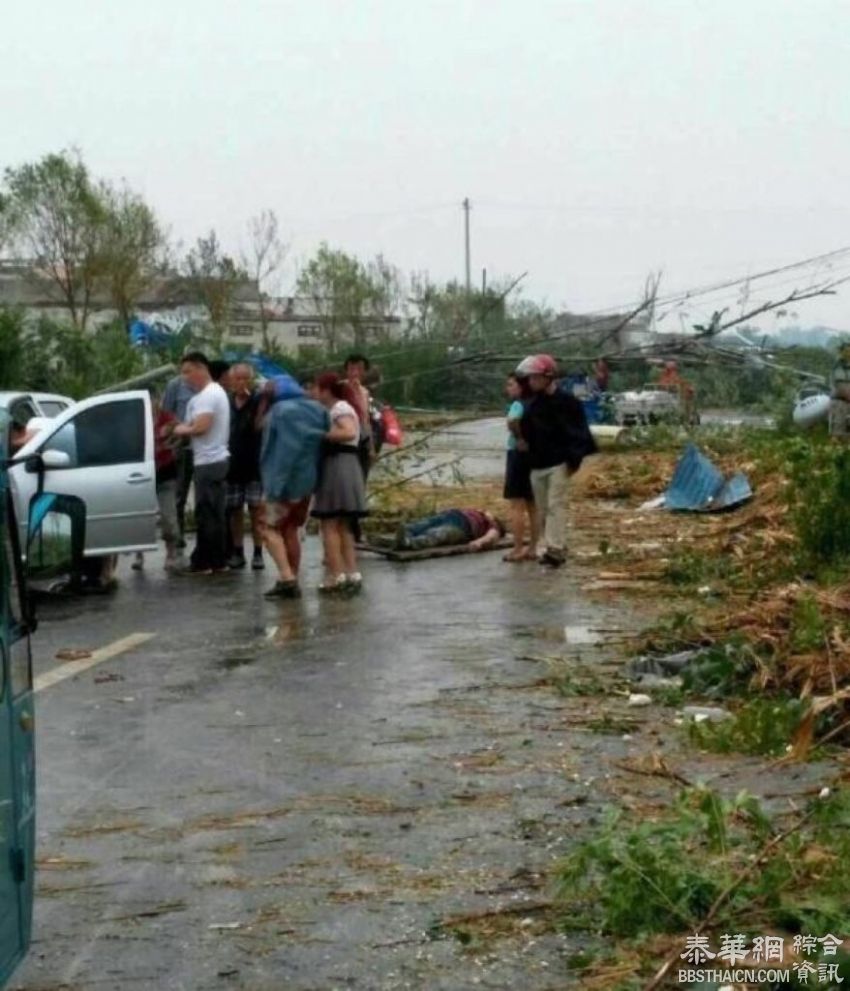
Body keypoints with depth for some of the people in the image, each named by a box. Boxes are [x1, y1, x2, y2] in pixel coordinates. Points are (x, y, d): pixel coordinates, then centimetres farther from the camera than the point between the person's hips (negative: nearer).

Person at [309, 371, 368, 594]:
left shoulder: (340, 408, -10)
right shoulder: (336, 408, 20)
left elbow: (349, 432, -27)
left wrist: (321, 434, -22)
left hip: (337, 466, -10)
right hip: (341, 467, 10)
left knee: (329, 525, -6)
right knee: (343, 526, 12)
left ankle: (336, 576, -6)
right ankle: (352, 574, 11)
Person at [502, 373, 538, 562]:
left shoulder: (518, 405, -14)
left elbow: (512, 422, -35)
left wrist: (519, 437, -20)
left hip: (519, 454, -8)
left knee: (516, 505, -3)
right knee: (532, 505, 13)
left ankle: (518, 549, -3)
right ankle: (532, 548, 17)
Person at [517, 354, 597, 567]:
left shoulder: (566, 402, -7)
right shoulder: (532, 404, 12)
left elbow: (577, 432, -8)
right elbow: (526, 433, 19)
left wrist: (574, 459, -12)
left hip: (558, 463, -7)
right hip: (536, 465, 7)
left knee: (556, 505, -13)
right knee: (542, 509, 8)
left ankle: (555, 548, -17)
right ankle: (553, 548, 14)